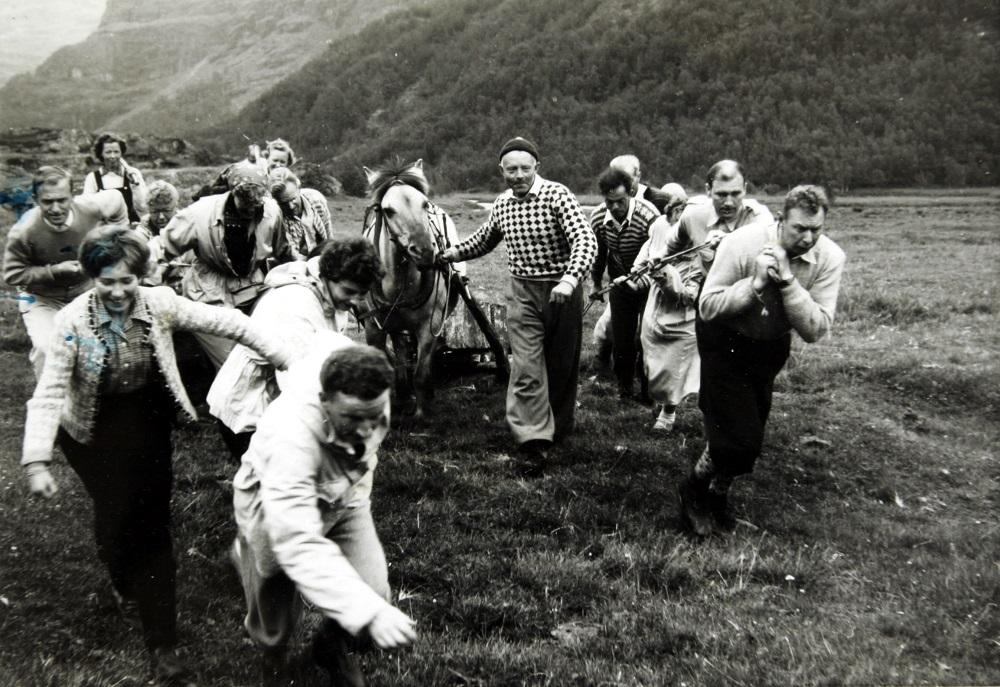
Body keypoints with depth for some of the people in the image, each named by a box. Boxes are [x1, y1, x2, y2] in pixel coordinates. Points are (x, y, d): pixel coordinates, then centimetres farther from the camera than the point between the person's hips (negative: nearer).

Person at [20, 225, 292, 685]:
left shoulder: (159, 303, -15)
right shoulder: (72, 321, -19)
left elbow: (223, 321, -11)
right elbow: (48, 395, -19)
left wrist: (282, 356, -12)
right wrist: (37, 461, -27)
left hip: (150, 428, 1)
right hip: (96, 436, -1)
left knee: (153, 523, 3)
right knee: (114, 514, 10)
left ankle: (162, 642, 14)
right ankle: (124, 583, 48)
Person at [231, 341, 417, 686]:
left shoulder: (368, 400, -27)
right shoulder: (290, 435, -44)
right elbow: (298, 544, -48)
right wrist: (368, 612, -58)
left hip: (340, 496, 4)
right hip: (273, 508, -4)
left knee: (373, 593, -6)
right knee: (276, 622, 9)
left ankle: (332, 648, 29)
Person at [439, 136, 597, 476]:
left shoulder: (557, 195, -13)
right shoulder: (502, 204, 5)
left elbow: (586, 240, -25)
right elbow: (483, 240, 25)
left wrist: (570, 279, -39)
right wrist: (451, 253, 18)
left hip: (560, 290, -3)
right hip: (522, 292, 3)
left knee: (561, 366, 11)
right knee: (526, 368, -7)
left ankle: (559, 429, 34)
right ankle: (534, 442, -5)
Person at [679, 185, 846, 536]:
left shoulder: (829, 258, -19)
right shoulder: (742, 244, -27)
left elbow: (814, 330, -23)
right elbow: (707, 308, -25)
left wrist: (788, 280, -34)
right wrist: (756, 283, -36)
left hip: (771, 347, 5)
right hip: (725, 343, -4)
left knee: (750, 432, 16)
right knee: (740, 438, -12)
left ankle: (717, 493, 43)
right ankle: (694, 491, 16)